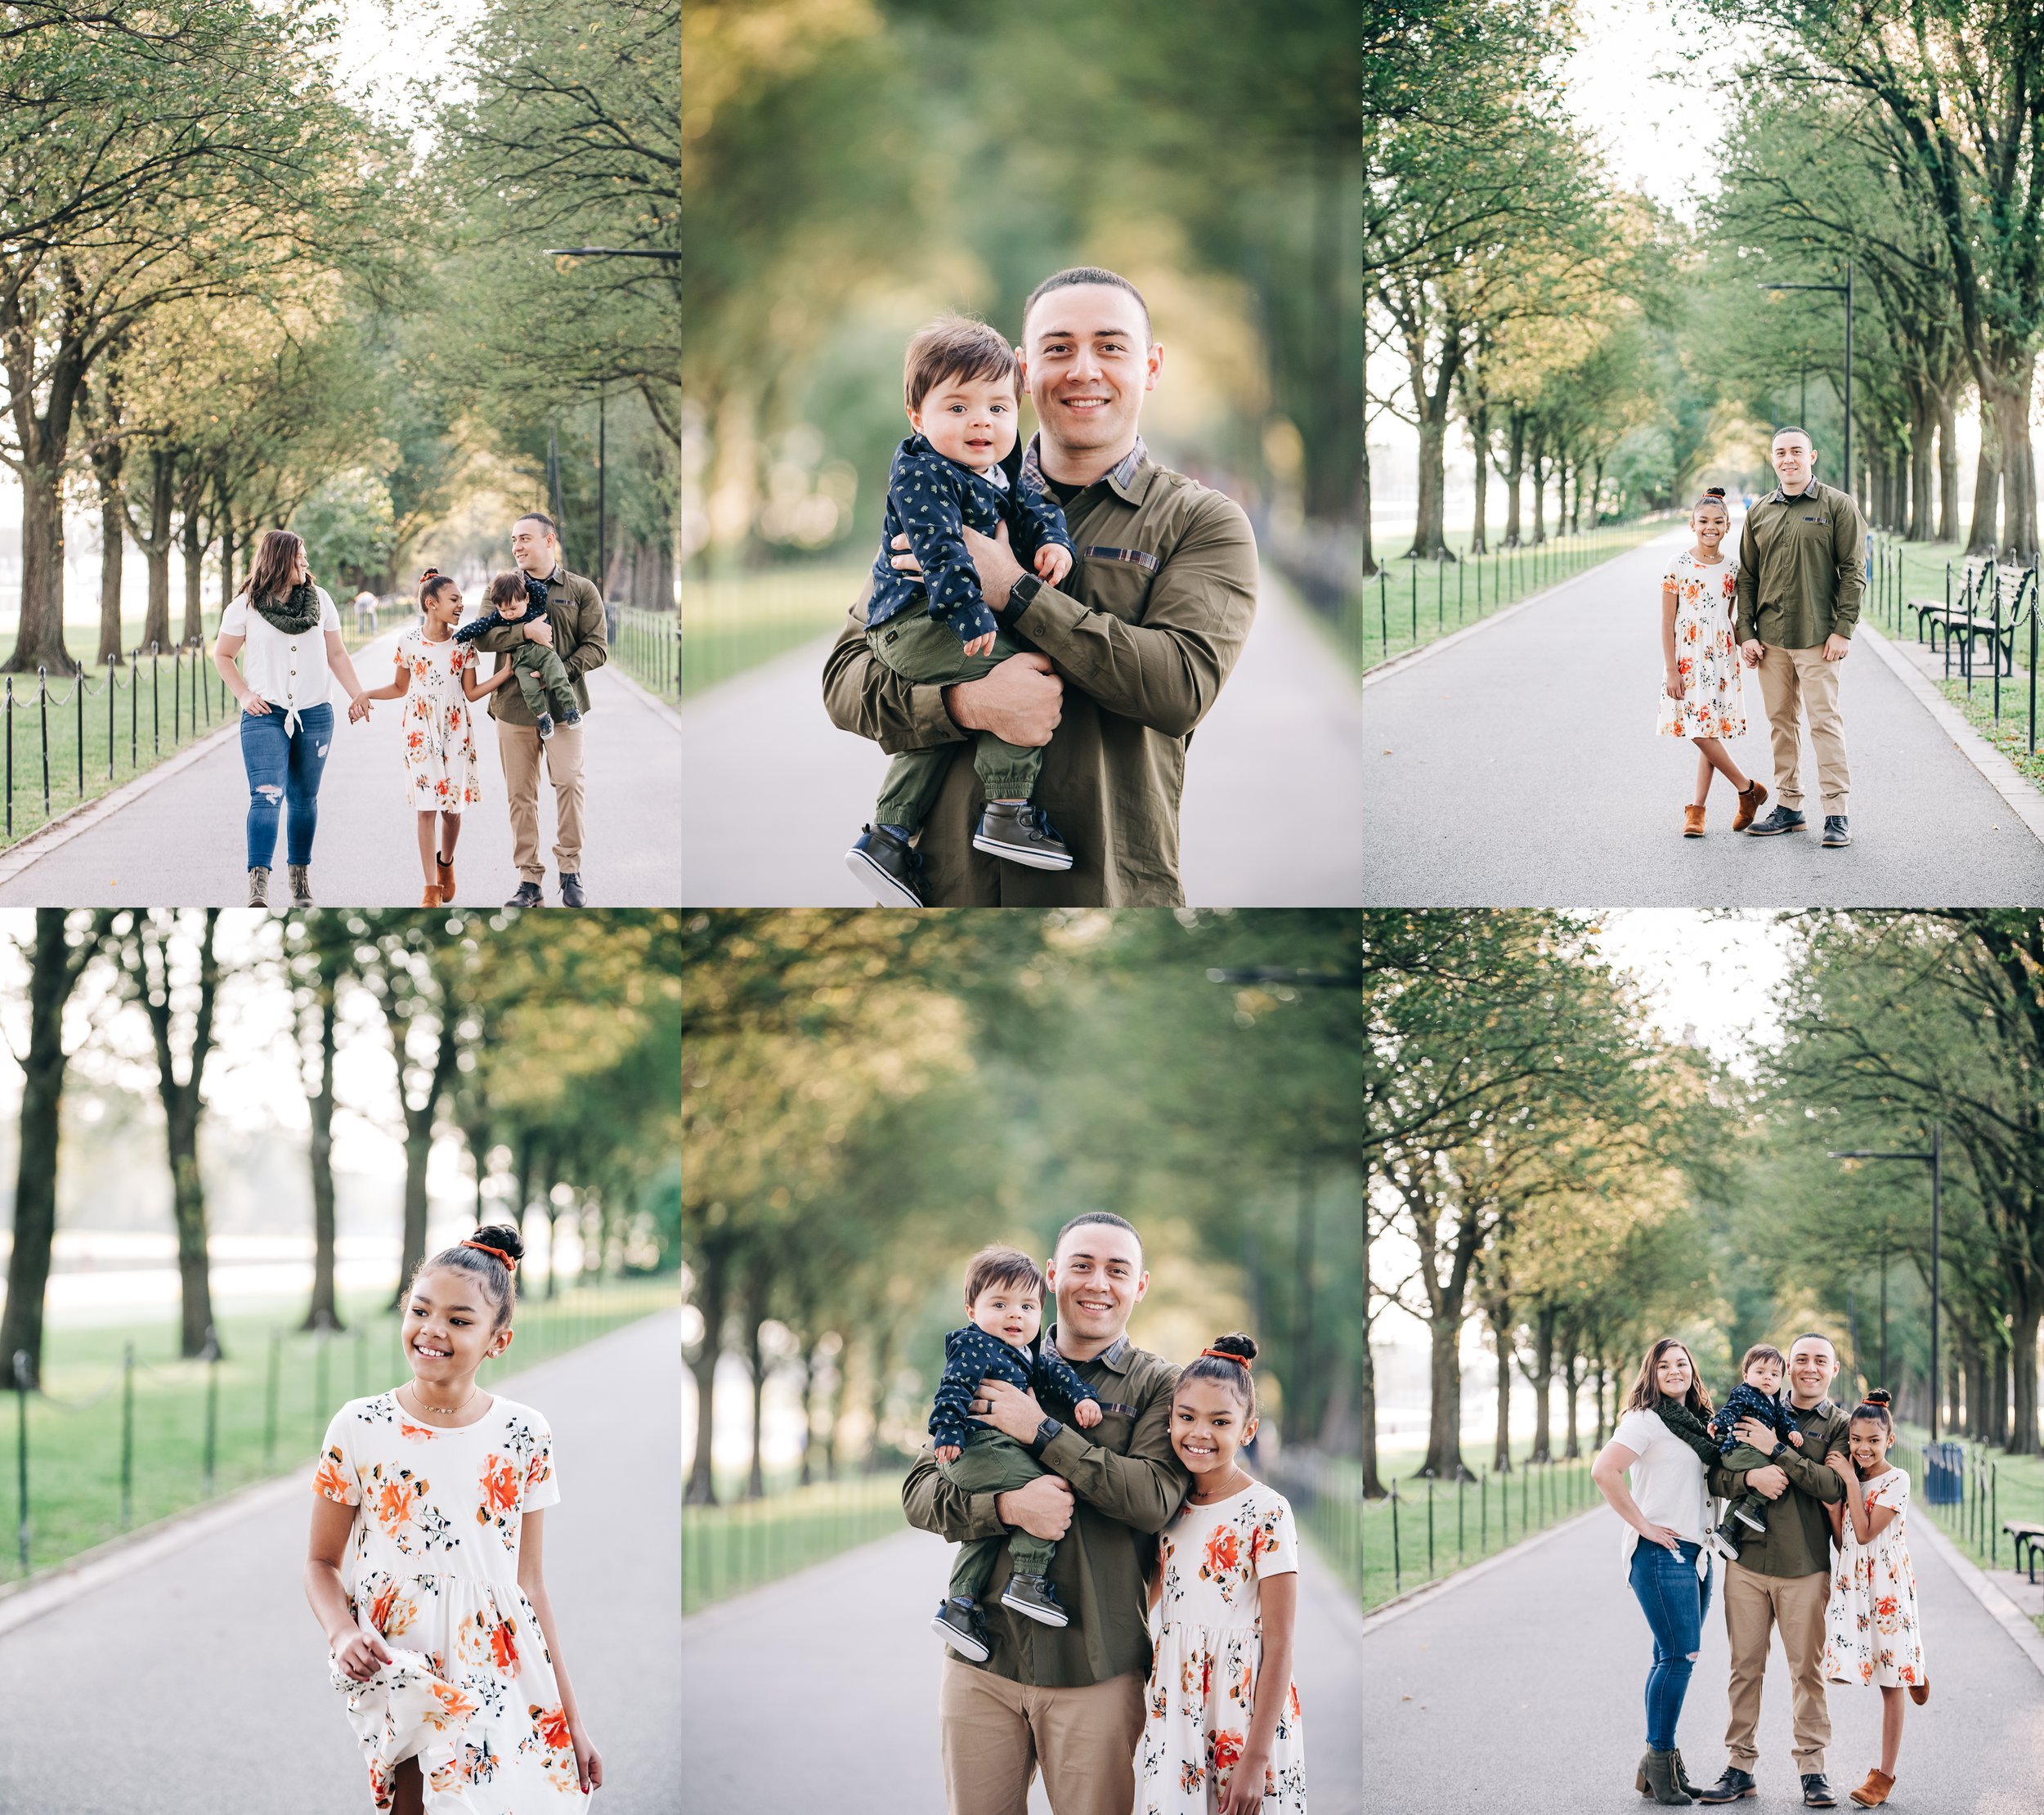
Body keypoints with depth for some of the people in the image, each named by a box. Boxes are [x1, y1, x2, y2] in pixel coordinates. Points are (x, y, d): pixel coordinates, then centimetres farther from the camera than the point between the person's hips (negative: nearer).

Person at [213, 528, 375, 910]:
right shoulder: (246, 606, -1)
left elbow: (336, 653, 12)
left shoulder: (319, 599, 7)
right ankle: (258, 885, -24)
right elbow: (222, 655, 7)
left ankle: (300, 878, 23)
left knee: (304, 799, 10)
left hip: (314, 716, 3)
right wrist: (244, 695, -5)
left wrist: (357, 694, 1)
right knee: (266, 796, -16)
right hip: (265, 716, -3)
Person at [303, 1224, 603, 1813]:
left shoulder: (523, 1435, 1)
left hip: (502, 1680, 1)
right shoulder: (359, 1428, -2)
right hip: (395, 1672, -1)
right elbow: (322, 1561, 6)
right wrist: (343, 1632, -16)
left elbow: (529, 1582, 7)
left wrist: (571, 1719, 6)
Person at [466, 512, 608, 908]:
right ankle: (529, 879, 5)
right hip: (513, 707, 2)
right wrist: (525, 631, -17)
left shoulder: (582, 591, 7)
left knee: (569, 782, -14)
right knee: (520, 794, 1)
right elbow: (483, 637, -1)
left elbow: (597, 647, 1)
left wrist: (561, 672, -15)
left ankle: (571, 872, -3)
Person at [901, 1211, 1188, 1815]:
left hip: (1098, 1669, -2)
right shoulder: (1000, 1372, 12)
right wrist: (1006, 1506, -15)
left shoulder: (1158, 1385, 4)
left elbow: (1154, 1499, -14)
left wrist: (1043, 1431, -13)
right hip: (984, 1658, 2)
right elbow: (919, 1493, 4)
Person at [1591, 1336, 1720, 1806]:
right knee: (1679, 1655, -12)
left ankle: (1659, 1766, 13)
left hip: (1694, 1552, 8)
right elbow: (1604, 1470, -21)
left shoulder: (1696, 1422, 17)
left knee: (1674, 1657, 9)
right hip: (1661, 1554, -8)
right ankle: (1659, 1759, -6)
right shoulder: (1645, 1420, -9)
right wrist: (1643, 1525, -17)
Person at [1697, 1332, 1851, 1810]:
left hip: (1804, 1567, -2)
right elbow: (1715, 1474, 8)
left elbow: (1835, 1487, -12)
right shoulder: (1758, 1412, 12)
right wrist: (1750, 1476, -13)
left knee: (1807, 1669, 0)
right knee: (1745, 1666, 5)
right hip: (1747, 1560, 2)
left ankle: (1812, 1769, 8)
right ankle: (1740, 1766, 11)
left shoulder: (1839, 1426, 4)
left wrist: (1777, 1450, -13)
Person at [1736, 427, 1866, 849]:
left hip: (1817, 638, -5)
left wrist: (1843, 630, -10)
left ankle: (1838, 813, -5)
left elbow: (1853, 572, -3)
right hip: (1770, 640, 5)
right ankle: (1788, 806, 16)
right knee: (1781, 722, 9)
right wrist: (1745, 633, 5)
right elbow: (1747, 577, 14)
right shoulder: (1759, 512, 12)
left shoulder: (1838, 506, 0)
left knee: (1825, 722, -7)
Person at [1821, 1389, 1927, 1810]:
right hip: (1853, 1582, 6)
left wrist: (1850, 1480, -15)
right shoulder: (1849, 1479, 9)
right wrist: (1832, 1504, -8)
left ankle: (1884, 1776, 3)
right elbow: (1843, 1541, 6)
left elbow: (1865, 1533, -17)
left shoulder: (1896, 1481, -9)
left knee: (1891, 1683, 0)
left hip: (1887, 1584, -6)